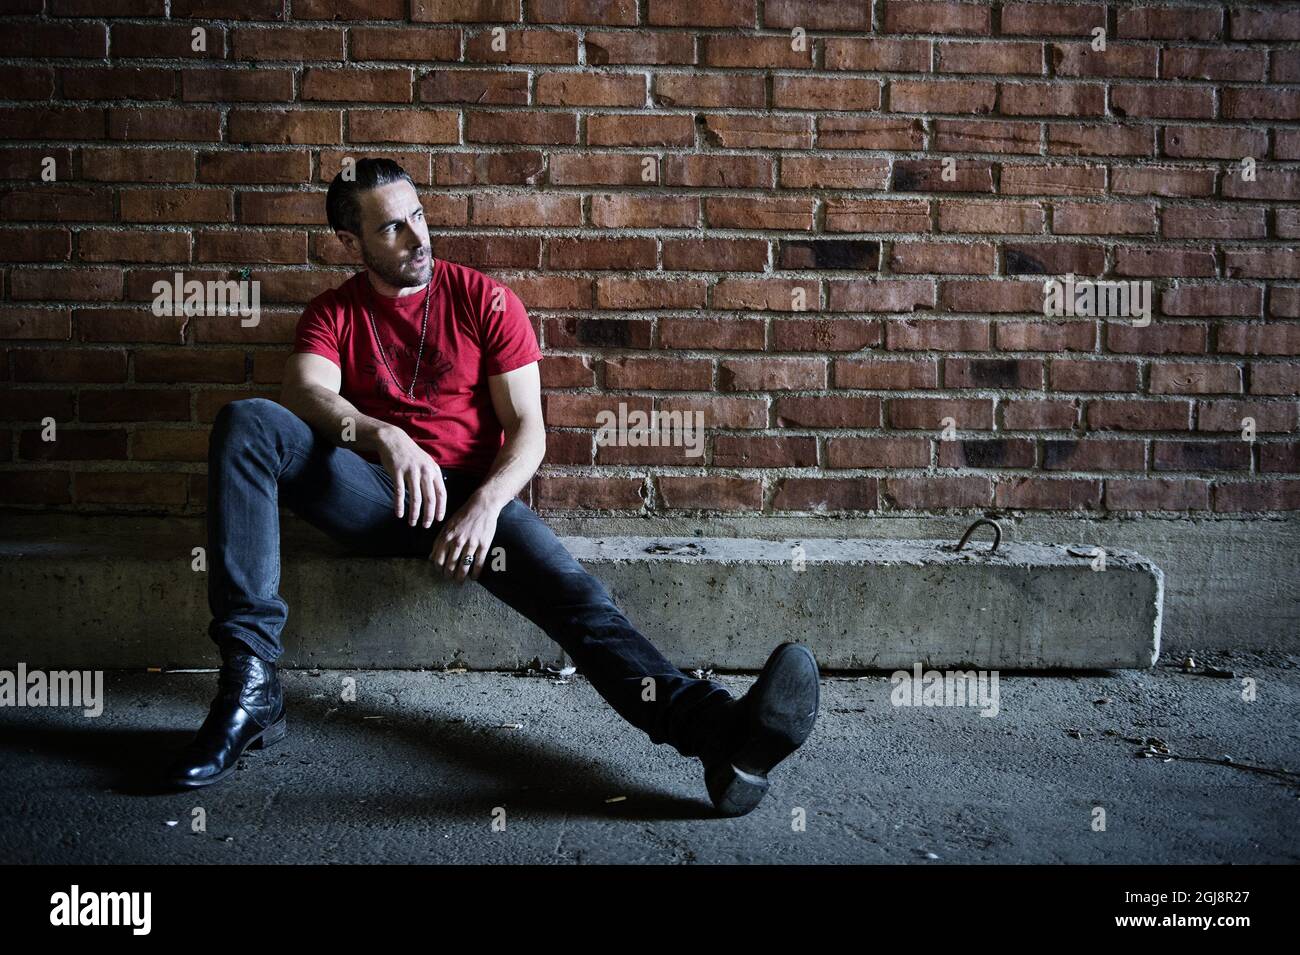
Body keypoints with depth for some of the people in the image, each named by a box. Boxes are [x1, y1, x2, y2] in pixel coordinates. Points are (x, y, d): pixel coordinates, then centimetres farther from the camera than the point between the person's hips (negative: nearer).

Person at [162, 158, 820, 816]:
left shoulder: (485, 301, 8)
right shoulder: (333, 314, 13)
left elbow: (527, 428, 0)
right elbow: (304, 394, -10)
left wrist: (485, 504, -21)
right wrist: (384, 437, -32)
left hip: (472, 494, -1)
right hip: (374, 492, 1)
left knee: (572, 591, -29)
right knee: (245, 422, -23)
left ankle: (713, 727, -50)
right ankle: (251, 682, -31)